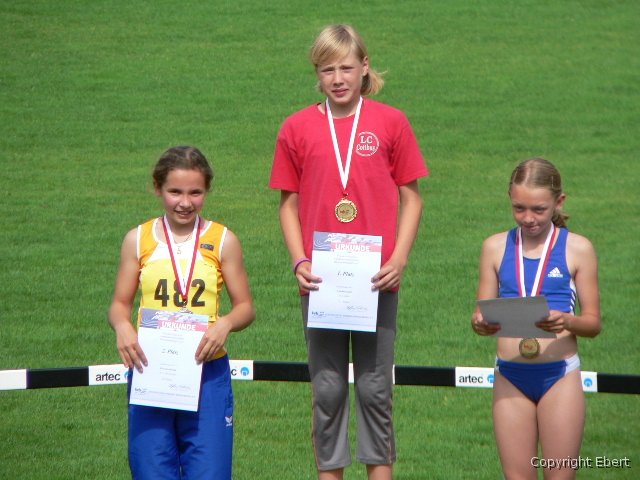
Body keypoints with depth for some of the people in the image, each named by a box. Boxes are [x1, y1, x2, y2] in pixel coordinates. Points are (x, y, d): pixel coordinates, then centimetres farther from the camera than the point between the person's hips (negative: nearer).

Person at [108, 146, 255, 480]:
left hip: (207, 373, -1)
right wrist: (122, 327, -13)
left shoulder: (222, 241, 3)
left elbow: (245, 307, 6)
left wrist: (225, 324, -15)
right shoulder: (138, 240, 5)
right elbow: (120, 304, 9)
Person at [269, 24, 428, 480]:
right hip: (320, 280, 1)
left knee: (375, 386, 4)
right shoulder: (297, 128, 4)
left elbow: (411, 197, 5)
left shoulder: (390, 122, 1)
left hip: (377, 277, -1)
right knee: (328, 388, 6)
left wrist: (399, 259, -6)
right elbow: (290, 203, 9)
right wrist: (299, 262, -4)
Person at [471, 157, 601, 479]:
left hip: (560, 376, -2)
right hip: (510, 376, 2)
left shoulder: (577, 248, 0)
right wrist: (480, 323, -17)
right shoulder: (496, 247, 6)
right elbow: (483, 313, 7)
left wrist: (566, 321, -22)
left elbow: (593, 323, 0)